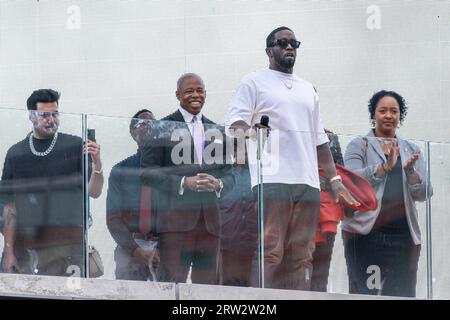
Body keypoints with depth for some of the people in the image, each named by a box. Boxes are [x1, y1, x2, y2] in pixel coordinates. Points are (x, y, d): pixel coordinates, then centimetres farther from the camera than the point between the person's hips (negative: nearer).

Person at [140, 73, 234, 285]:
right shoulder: (163, 128, 5)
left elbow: (229, 174, 18)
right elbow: (148, 172, -4)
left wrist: (218, 184, -6)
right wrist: (184, 183, -16)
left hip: (210, 220, 5)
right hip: (175, 218, -5)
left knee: (208, 283, 3)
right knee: (172, 283, -12)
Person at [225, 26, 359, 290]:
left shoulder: (308, 89, 27)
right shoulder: (254, 82, 9)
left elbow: (319, 139, 28)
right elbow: (236, 123, -1)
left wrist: (334, 179, 19)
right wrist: (250, 131, -22)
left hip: (308, 182, 6)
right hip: (273, 179, -6)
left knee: (301, 256, -1)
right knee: (270, 252, -15)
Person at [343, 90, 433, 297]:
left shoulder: (411, 150, 18)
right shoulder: (359, 146, 8)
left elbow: (423, 194, 9)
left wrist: (410, 171, -10)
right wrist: (385, 166, -20)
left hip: (403, 234, 3)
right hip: (365, 233, -3)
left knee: (403, 295, -2)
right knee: (364, 294, -8)